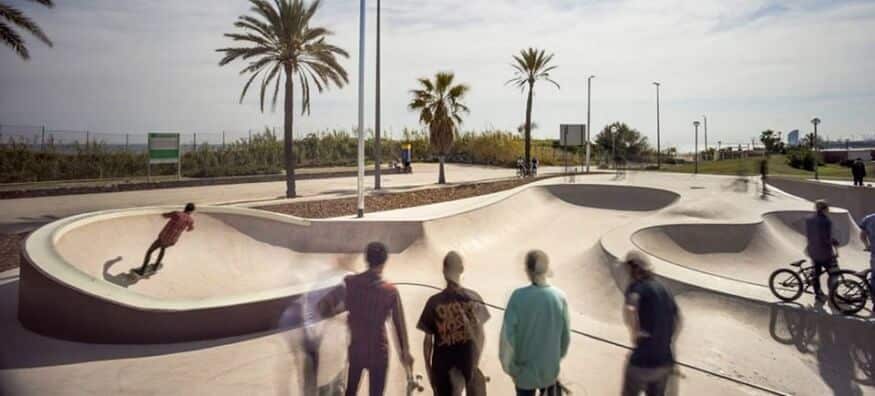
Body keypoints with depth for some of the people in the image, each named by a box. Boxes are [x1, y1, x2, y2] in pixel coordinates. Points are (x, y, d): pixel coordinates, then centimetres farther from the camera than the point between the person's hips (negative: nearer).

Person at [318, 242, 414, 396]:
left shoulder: (349, 283, -9)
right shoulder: (390, 291, -12)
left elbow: (323, 307, -11)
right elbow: (399, 324, -4)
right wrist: (405, 351, 8)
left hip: (354, 350, 2)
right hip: (378, 352, -2)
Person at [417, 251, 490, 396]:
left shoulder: (434, 302, -11)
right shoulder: (473, 298, -7)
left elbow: (428, 340, -5)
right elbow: (479, 335, -4)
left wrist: (428, 367, 6)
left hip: (442, 367, 0)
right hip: (468, 364, 1)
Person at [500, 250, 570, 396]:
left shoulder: (519, 296, -21)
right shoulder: (559, 297, -14)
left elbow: (508, 333, -19)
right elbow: (565, 334, -4)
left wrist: (508, 365, -5)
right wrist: (558, 356, 14)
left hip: (525, 367, -2)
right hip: (550, 366, 2)